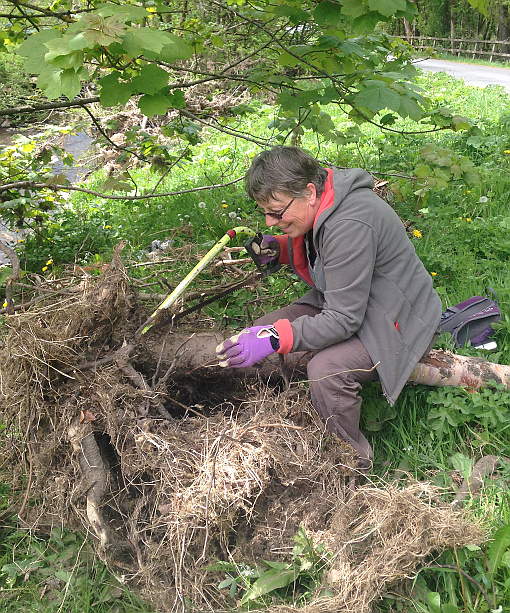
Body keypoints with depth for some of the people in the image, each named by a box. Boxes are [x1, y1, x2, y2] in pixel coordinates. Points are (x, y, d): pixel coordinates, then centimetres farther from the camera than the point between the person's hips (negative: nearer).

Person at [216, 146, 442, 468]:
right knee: (259, 333, -1)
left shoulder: (350, 224, -33)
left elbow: (343, 320, -31)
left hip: (397, 321, -9)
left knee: (326, 369, -34)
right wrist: (278, 249, -5)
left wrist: (274, 338, -37)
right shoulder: (313, 205, -5)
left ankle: (355, 459, -8)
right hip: (343, 304, 9)